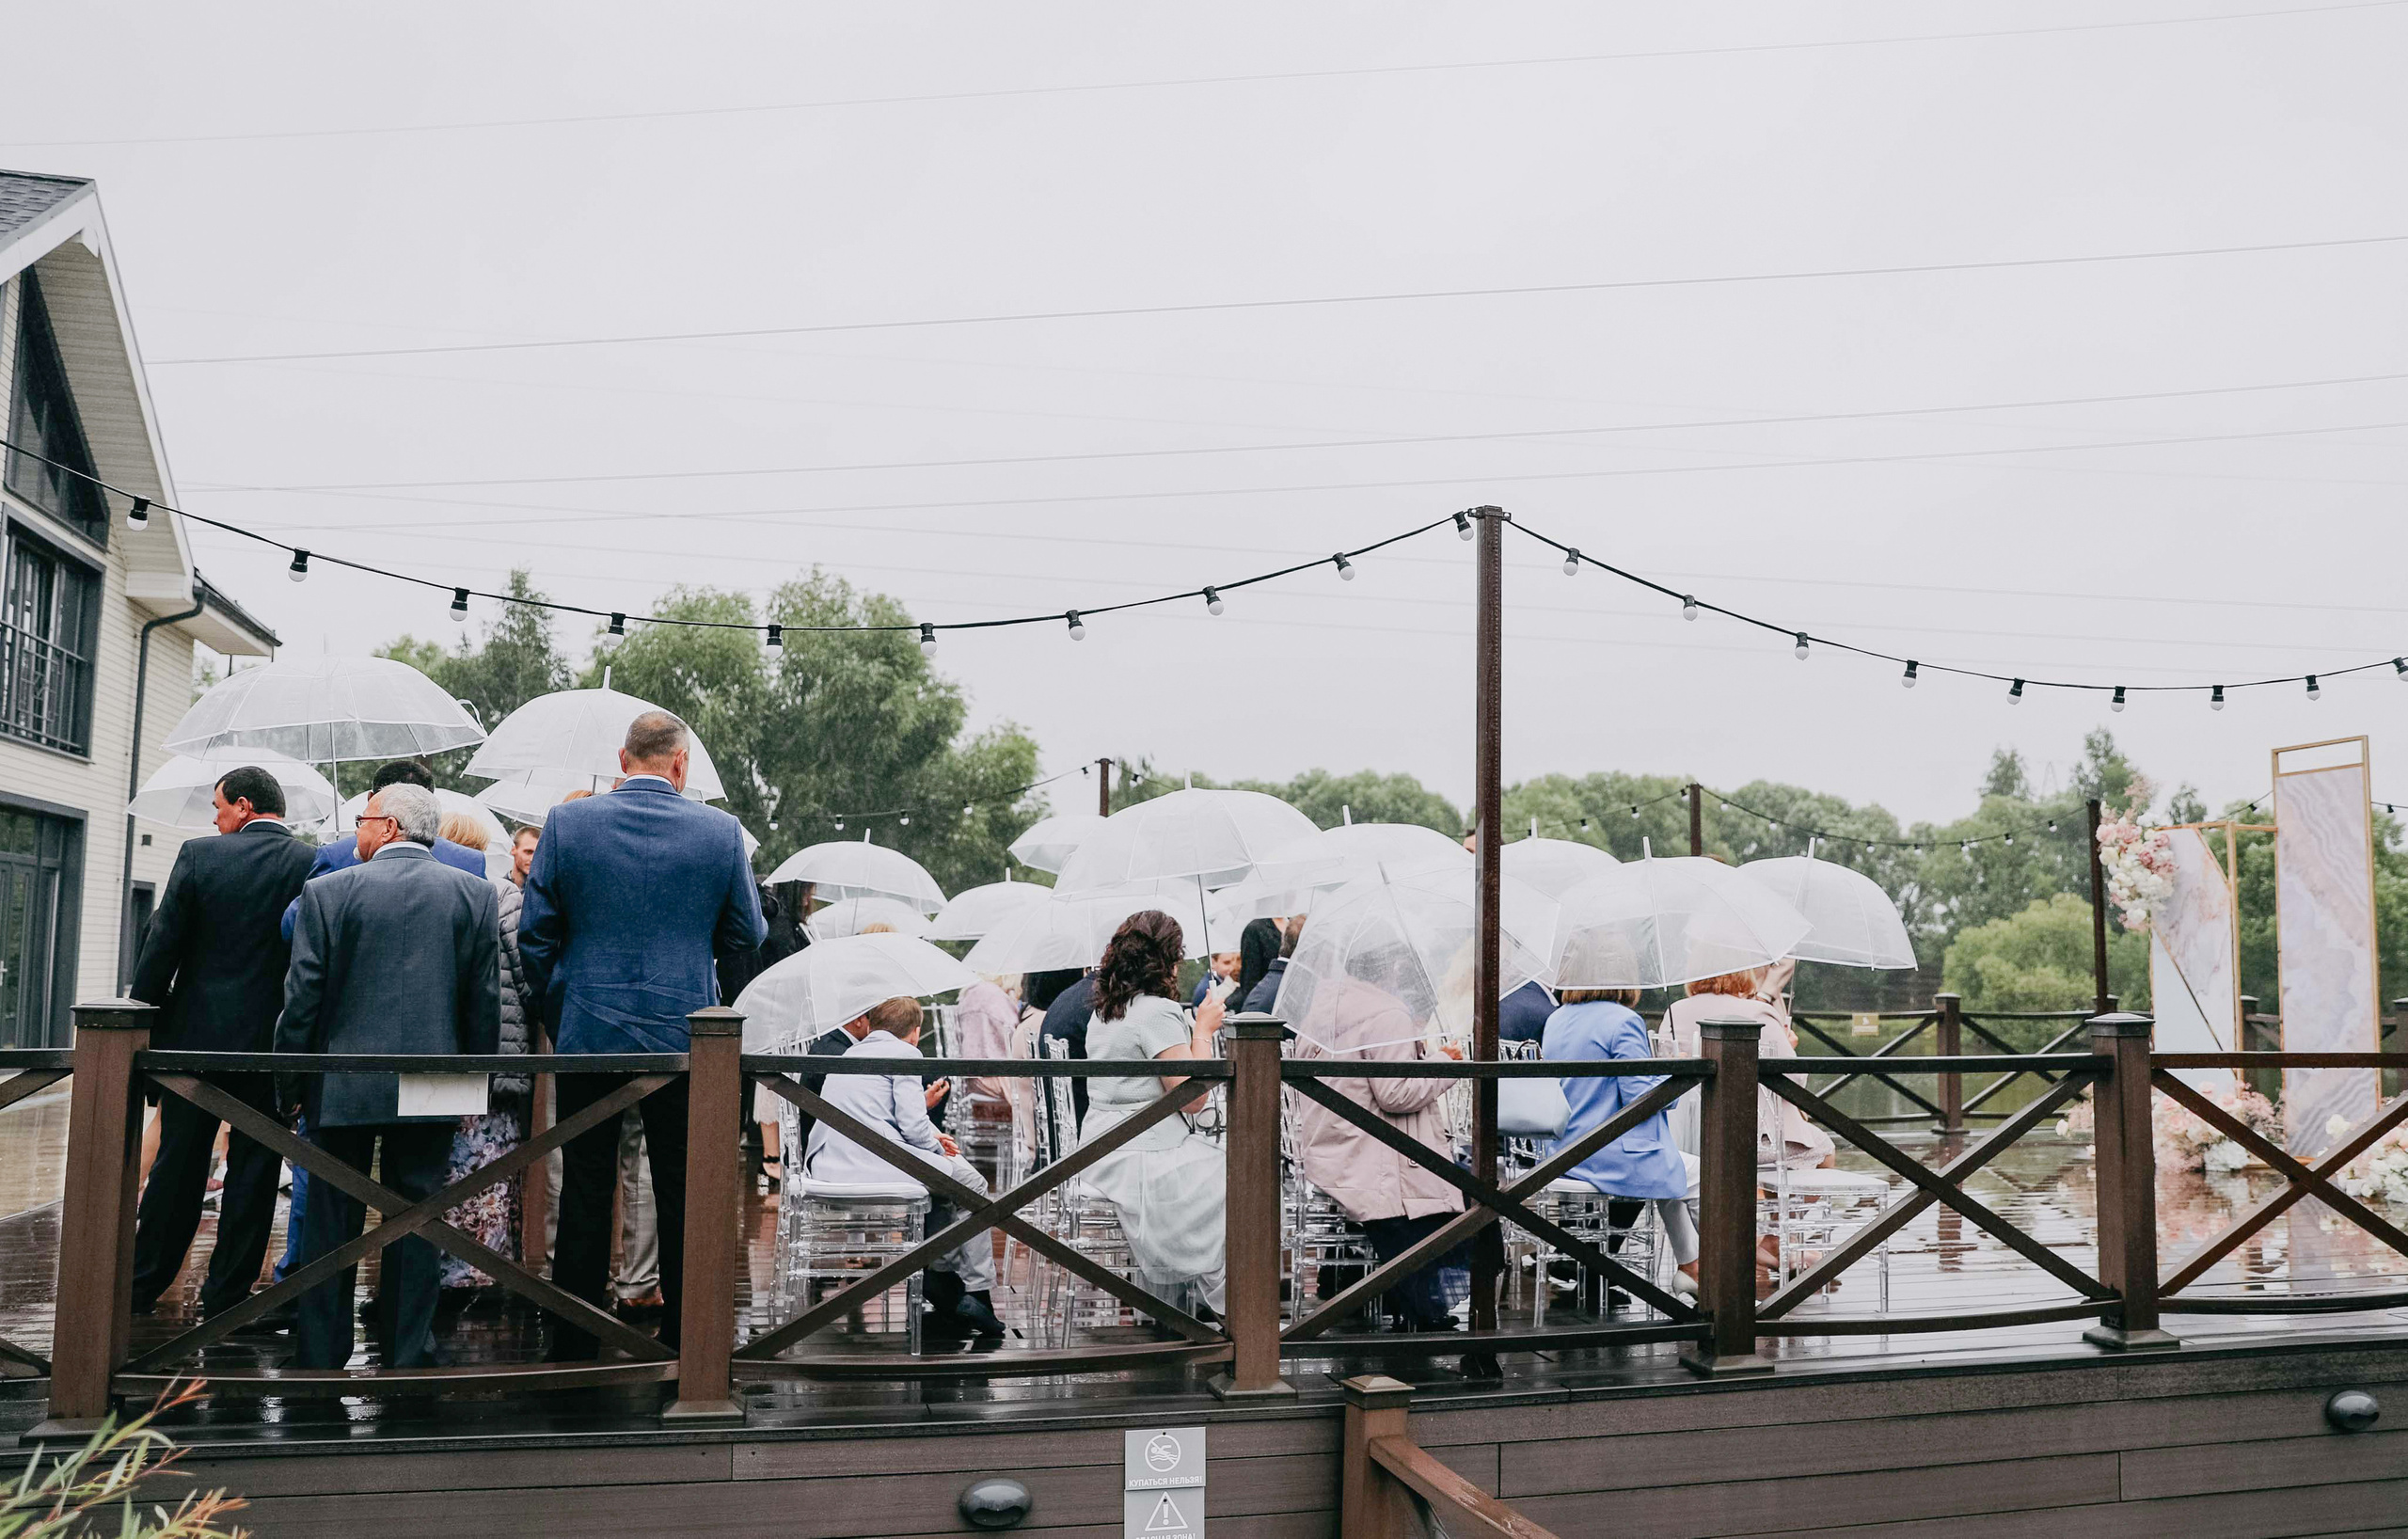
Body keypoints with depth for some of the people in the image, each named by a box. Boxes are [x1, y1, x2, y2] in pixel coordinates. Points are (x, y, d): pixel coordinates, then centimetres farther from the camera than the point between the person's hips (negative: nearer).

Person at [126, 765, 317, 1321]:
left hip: (197, 1032, 0)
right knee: (254, 1168, 8)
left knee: (178, 1164, 13)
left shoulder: (200, 854, -6)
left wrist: (146, 1015, 8)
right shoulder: (317, 865, -5)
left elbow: (162, 944, -4)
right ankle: (226, 1296, 13)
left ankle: (142, 1286, 23)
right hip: (273, 1042, 0)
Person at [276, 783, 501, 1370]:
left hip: (343, 1085, -1)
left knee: (331, 1223, 9)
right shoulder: (477, 894, 1)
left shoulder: (328, 892, -5)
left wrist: (288, 1087, 5)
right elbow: (485, 1000, 3)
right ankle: (408, 1356, 12)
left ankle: (319, 1359, 16)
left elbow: (302, 998, -3)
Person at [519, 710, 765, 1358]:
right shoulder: (722, 831, -5)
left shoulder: (567, 822, -3)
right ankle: (682, 1344, 15)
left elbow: (535, 932, 1)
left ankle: (574, 1347, 15)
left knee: (584, 1190, 9)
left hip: (587, 1032, 1)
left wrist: (556, 1007, 14)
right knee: (681, 1194, 9)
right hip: (682, 1036, 0)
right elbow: (747, 934, 4)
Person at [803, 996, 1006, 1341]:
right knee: (970, 1182, 7)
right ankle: (978, 1293, 9)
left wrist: (931, 1140, 31)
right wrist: (937, 1145, 13)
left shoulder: (853, 1053, 25)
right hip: (873, 1166, -9)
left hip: (826, 1166, 9)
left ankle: (942, 1275, 21)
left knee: (941, 1180, 26)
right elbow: (912, 1124, -9)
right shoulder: (905, 1053, 0)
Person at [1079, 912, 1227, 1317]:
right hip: (1143, 1155, -10)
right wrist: (1203, 1030, -4)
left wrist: (1195, 1028, 23)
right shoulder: (1157, 1012, -16)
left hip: (1101, 1147, 10)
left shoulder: (1103, 1011, 14)